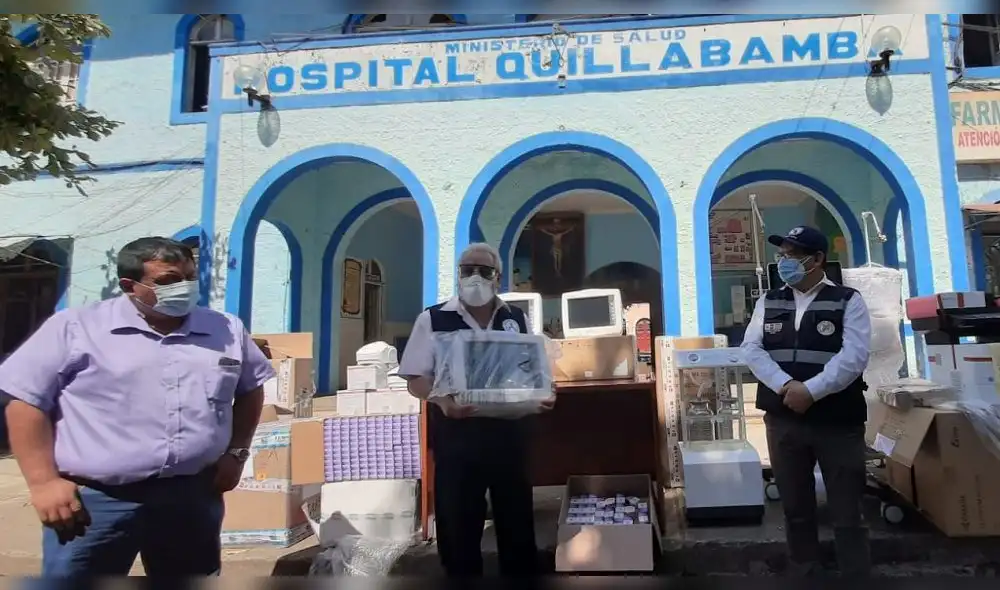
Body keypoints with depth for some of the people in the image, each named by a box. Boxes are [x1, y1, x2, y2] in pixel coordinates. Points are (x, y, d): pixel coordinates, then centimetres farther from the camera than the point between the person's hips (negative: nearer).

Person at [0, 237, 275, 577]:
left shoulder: (227, 331, 6)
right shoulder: (75, 328, -4)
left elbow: (250, 389, 17)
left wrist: (236, 452, 9)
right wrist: (43, 481, -9)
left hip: (193, 495, 3)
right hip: (94, 499, -3)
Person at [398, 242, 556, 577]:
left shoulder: (517, 320, 7)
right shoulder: (433, 320, -2)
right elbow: (416, 379, -3)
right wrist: (442, 400, -23)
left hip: (509, 433, 3)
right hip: (455, 436, -2)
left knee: (517, 515, 14)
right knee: (457, 520, 8)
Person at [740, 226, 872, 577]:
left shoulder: (847, 300, -1)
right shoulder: (769, 302, 9)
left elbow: (853, 356, -12)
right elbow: (751, 348, -1)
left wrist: (810, 390, -21)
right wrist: (785, 386, -16)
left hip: (838, 420, -3)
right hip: (783, 420, 4)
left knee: (847, 512, 5)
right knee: (795, 508, 13)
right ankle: (804, 573, 28)